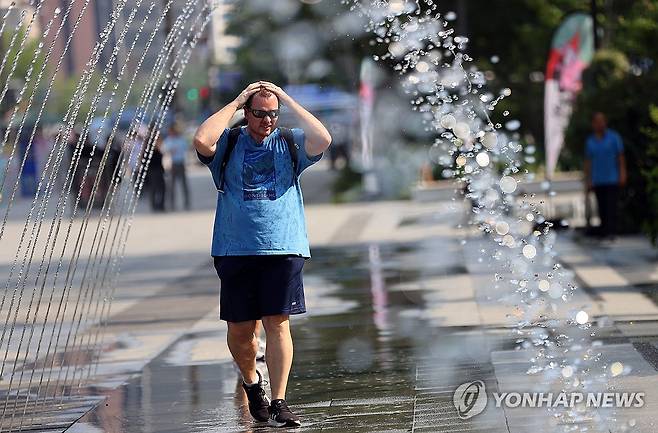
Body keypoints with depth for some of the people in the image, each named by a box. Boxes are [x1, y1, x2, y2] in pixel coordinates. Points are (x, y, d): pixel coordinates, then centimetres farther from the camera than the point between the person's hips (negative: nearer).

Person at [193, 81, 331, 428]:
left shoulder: (290, 143, 8)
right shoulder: (228, 143, 6)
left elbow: (322, 140, -11)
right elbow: (201, 141, -15)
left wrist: (287, 100, -4)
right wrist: (235, 103, -5)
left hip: (283, 248, 0)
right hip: (236, 251, 1)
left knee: (278, 323, -8)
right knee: (239, 330, 5)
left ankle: (278, 402, -6)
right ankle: (252, 382, 33)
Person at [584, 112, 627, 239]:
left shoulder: (614, 137, 2)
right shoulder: (590, 141, 10)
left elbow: (621, 157, 1)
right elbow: (588, 162, 12)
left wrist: (622, 175, -6)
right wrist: (588, 181, 7)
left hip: (612, 179, -3)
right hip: (598, 181, 3)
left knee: (611, 205, -13)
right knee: (602, 207, 3)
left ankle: (611, 232, -19)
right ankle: (603, 232, 8)